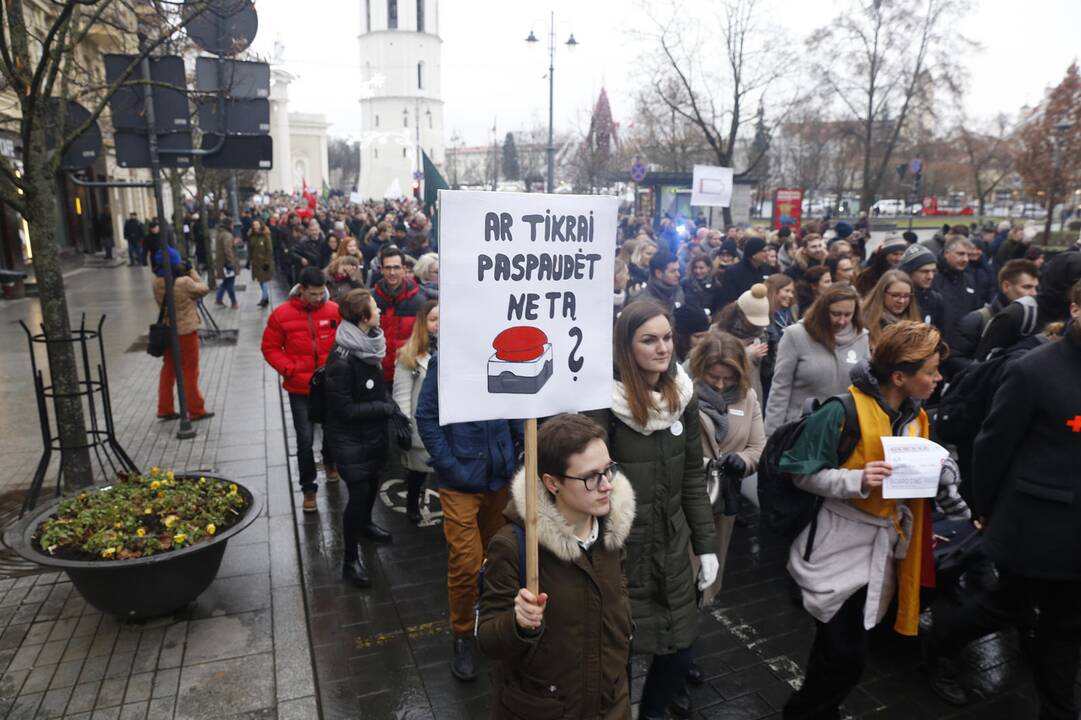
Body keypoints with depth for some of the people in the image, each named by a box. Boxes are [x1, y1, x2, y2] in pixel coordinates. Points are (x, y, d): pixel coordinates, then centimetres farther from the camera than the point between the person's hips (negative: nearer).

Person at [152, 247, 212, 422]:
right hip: (186, 331, -6)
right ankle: (196, 410, 13)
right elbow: (204, 289, -9)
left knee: (168, 369, 16)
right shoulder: (184, 283, -23)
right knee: (190, 371, 4)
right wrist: (192, 272, -3)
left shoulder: (155, 283, -4)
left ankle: (165, 409, 22)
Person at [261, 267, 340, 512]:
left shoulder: (335, 311, -7)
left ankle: (330, 461, 50)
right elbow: (270, 348, -2)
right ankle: (308, 488, 17)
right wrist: (290, 369, -14)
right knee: (305, 440, 1)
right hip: (300, 389, -1)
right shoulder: (282, 314, -8)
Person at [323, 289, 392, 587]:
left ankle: (365, 524, 51)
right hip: (350, 439, -7)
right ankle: (350, 559, 16)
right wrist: (385, 407, -19)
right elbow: (344, 409, -23)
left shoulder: (369, 344, -2)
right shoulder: (341, 359, -26)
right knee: (359, 493, -1)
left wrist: (390, 403, -6)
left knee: (372, 483, 23)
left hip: (373, 433, 8)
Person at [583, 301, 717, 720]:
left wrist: (706, 545, 8)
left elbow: (693, 477, 8)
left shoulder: (683, 396, 1)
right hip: (619, 548, -5)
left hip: (672, 544, 5)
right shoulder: (604, 401, -17)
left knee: (679, 651, 15)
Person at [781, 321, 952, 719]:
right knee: (843, 658, -4)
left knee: (843, 652, 16)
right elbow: (803, 475, -16)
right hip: (840, 547, -7)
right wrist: (858, 480, -28)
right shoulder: (844, 411, -20)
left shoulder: (916, 417, 5)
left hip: (883, 547, 7)